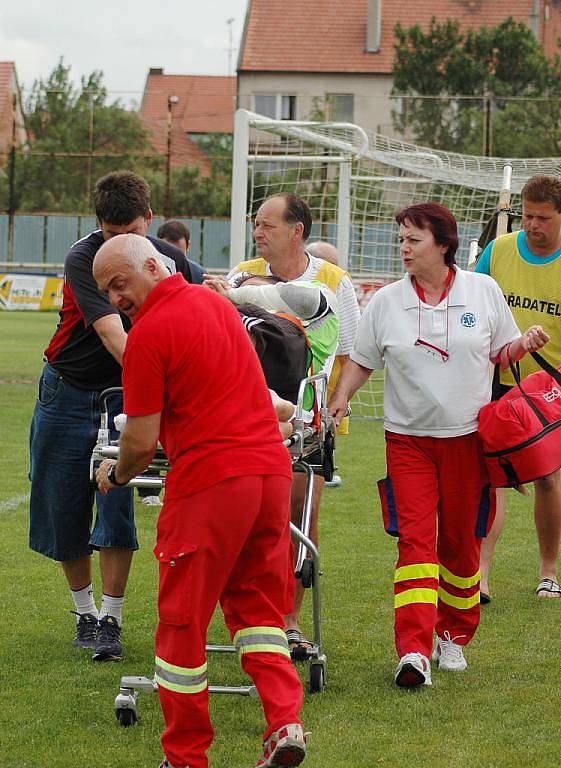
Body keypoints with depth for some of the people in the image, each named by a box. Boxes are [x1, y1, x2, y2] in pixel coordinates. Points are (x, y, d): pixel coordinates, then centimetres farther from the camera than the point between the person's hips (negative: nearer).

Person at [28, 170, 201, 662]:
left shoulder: (171, 261, -6)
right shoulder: (84, 259, -20)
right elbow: (110, 330, -33)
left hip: (124, 398, 1)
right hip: (68, 393, -1)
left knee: (116, 507, -10)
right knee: (61, 509, 6)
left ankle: (111, 621, -3)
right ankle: (85, 610, 24)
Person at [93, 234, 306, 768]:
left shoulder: (148, 334, -11)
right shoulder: (215, 302, 15)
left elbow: (142, 441, -9)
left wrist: (115, 475, 10)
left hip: (209, 483, -8)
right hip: (271, 466, 8)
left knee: (183, 622, 4)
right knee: (257, 605, 16)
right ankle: (284, 722, -2)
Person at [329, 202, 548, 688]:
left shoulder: (483, 291, 2)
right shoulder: (387, 302, 3)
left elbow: (501, 352, 10)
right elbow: (362, 360, 12)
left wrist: (525, 344, -10)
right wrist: (339, 400, -3)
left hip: (468, 436, 0)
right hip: (408, 438, 0)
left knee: (460, 542, 8)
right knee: (415, 539, -12)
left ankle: (454, 636, 27)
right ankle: (414, 652, -20)